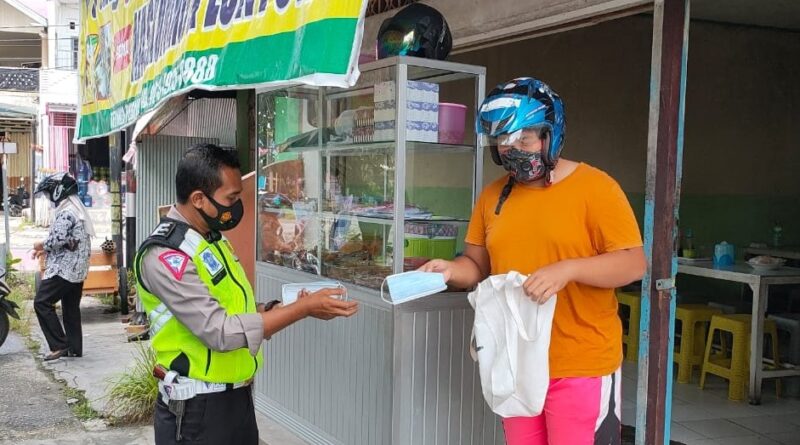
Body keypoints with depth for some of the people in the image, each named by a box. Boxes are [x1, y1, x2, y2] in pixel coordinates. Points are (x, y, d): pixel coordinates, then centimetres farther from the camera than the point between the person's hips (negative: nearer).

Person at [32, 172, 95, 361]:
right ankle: (75, 348, 16)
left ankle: (60, 345, -9)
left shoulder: (65, 212, -14)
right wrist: (46, 249, 16)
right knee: (71, 308, 13)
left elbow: (58, 238, -25)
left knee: (42, 303, -7)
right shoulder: (78, 209, 18)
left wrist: (42, 245, -6)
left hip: (63, 269, -10)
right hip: (78, 269, 10)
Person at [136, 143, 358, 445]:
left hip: (238, 395, 8)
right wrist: (304, 308, -24)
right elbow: (221, 332, -26)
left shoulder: (213, 238, 8)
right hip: (197, 406, -8)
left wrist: (276, 308, -5)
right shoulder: (165, 255, -20)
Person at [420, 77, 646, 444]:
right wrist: (451, 270, -10)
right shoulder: (493, 195, 7)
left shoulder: (595, 187, -9)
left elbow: (633, 263, -12)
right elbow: (478, 264, 12)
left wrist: (567, 269, -26)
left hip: (581, 366, -5)